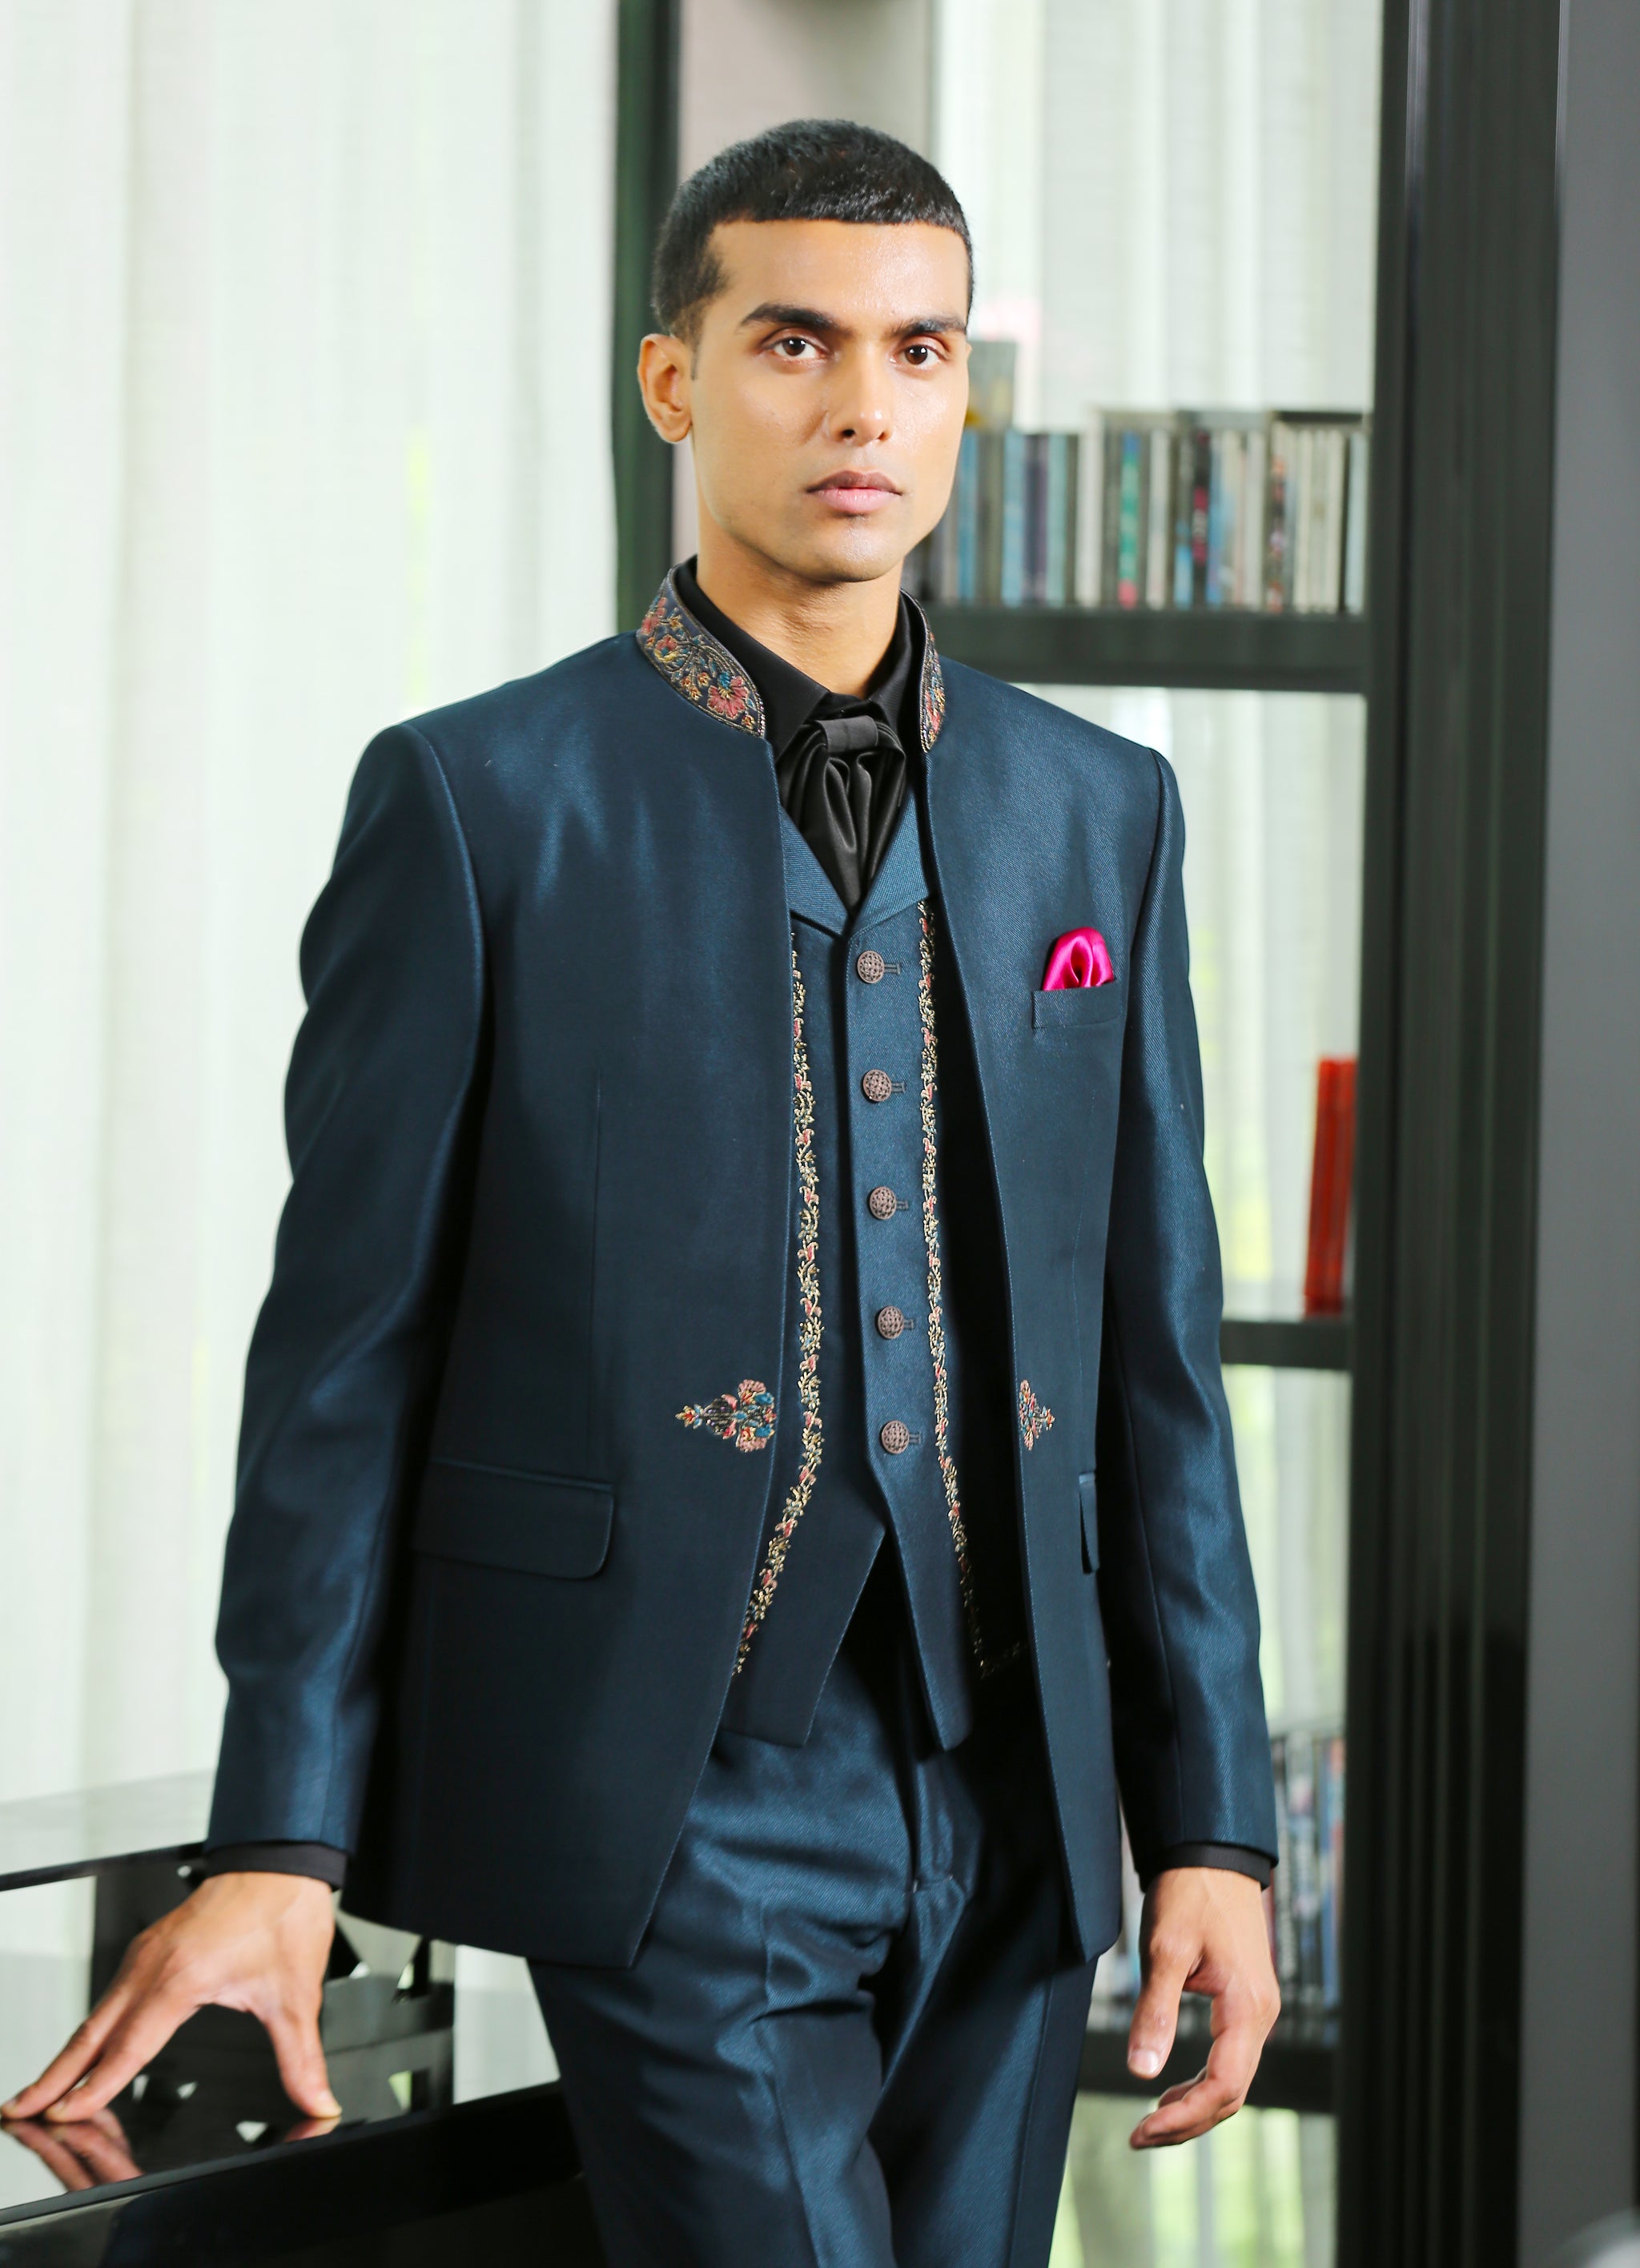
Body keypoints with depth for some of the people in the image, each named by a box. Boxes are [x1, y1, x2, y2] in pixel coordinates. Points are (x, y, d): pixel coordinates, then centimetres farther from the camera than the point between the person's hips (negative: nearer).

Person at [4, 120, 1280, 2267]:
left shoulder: (1098, 811, 11)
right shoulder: (480, 800, -2)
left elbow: (1156, 1349, 12)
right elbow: (348, 1347, -2)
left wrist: (1211, 1823, 7)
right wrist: (278, 1843, -6)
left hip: (1008, 1810, 5)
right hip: (669, 1805, -4)